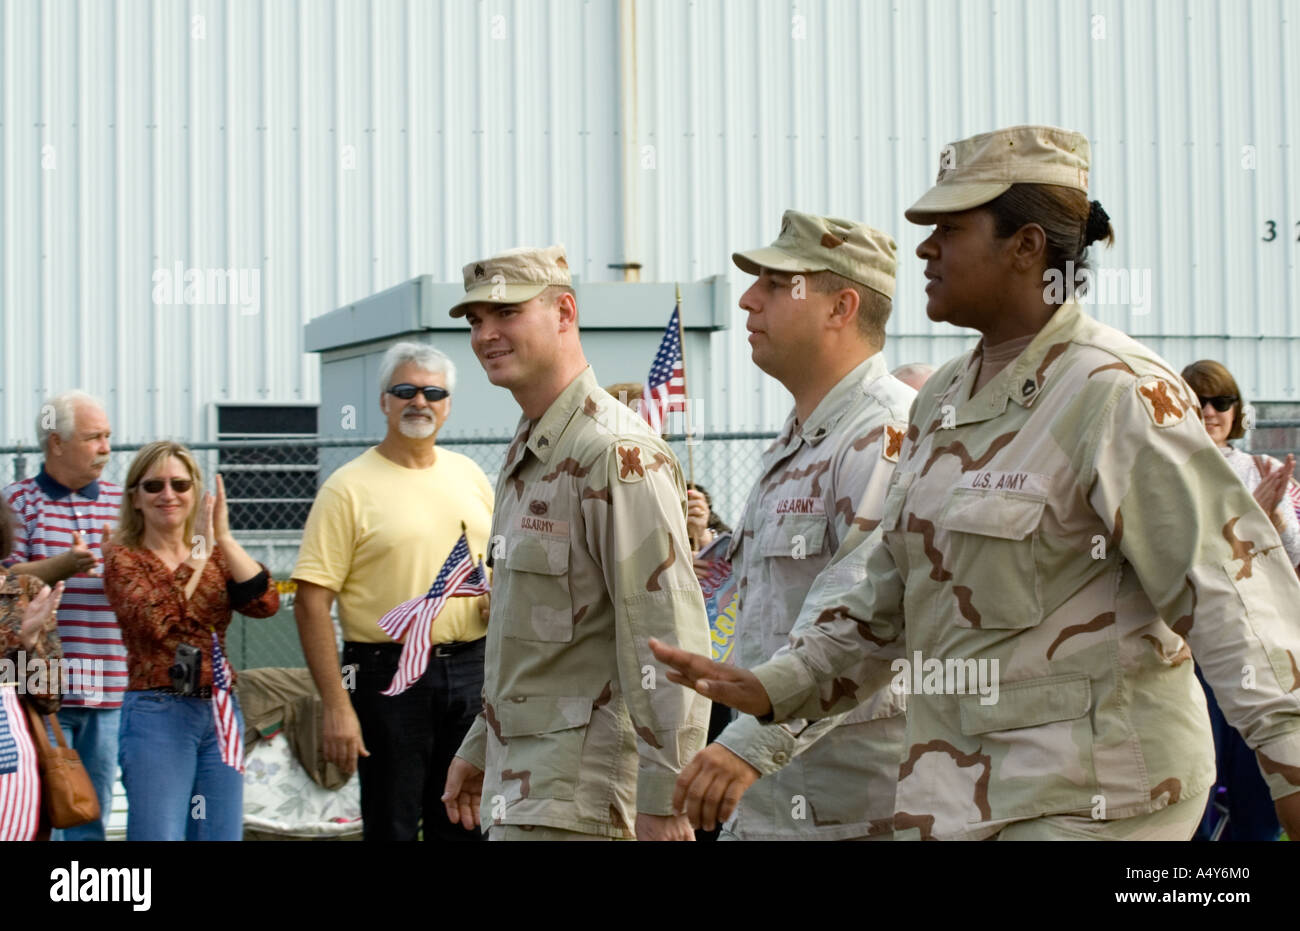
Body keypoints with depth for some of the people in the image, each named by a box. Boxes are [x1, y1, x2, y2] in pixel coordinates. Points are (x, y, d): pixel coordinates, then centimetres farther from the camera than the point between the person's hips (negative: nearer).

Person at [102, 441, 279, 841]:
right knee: (160, 836, -9)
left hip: (221, 713, 5)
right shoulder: (122, 558, 0)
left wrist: (224, 539, -9)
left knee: (221, 835, 6)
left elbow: (265, 602, -4)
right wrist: (197, 557, -11)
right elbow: (154, 620, -19)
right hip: (157, 714, -5)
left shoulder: (217, 555, 14)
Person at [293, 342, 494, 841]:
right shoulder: (349, 487, -6)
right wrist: (336, 705, -17)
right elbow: (311, 603, -11)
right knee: (392, 825, 1)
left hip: (470, 668, 5)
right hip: (389, 673, -5)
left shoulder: (470, 475, 11)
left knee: (463, 824, 11)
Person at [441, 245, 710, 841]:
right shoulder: (526, 455, 16)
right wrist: (479, 750, 26)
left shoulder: (616, 455, -16)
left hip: (577, 794, -10)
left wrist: (666, 799, -23)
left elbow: (669, 637, -21)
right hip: (524, 784, 10)